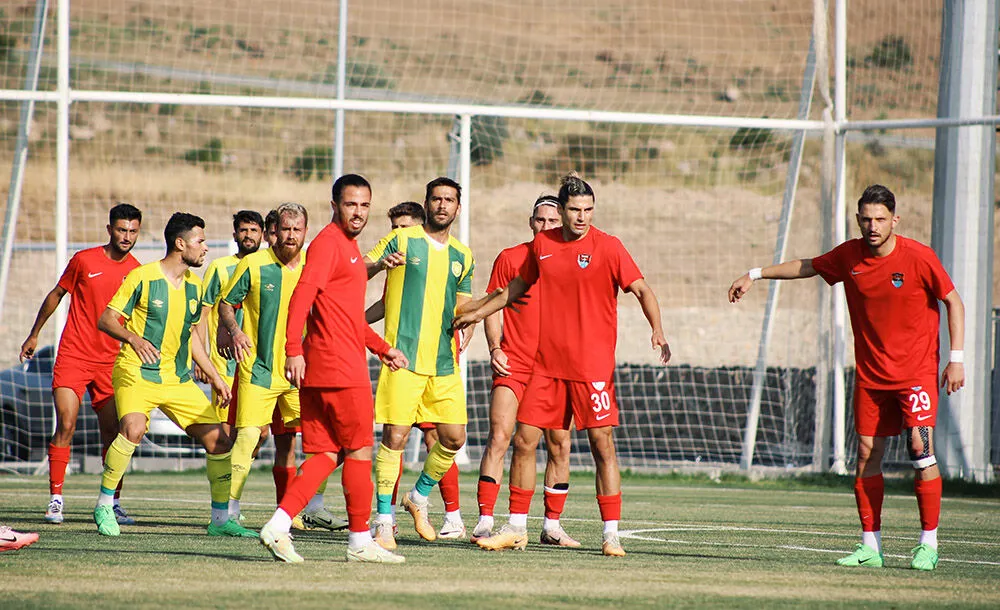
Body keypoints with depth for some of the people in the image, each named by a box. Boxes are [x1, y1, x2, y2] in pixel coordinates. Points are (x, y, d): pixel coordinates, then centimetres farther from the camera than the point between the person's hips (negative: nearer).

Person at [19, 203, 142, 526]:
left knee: (113, 433, -2)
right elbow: (56, 295, 12)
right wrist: (34, 335, 17)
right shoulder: (84, 260, -1)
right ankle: (55, 499, -6)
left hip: (110, 362, 2)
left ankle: (113, 502, 8)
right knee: (66, 425, -12)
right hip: (73, 355, -2)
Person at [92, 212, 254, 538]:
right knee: (133, 428, -32)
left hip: (180, 379, 6)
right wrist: (133, 338, -27)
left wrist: (214, 377, 21)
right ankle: (103, 506, -15)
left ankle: (220, 518, 11)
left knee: (218, 440, -2)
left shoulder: (194, 284, 12)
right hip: (137, 374, -6)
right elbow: (106, 319, -8)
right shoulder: (142, 277, -8)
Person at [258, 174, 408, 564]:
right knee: (359, 451, -1)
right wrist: (293, 349, -30)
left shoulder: (348, 247, 22)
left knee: (327, 455, 5)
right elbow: (303, 294, -21)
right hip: (341, 369, -9)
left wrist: (382, 348, 31)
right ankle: (360, 542, 5)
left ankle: (279, 526, -5)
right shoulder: (328, 243, -9)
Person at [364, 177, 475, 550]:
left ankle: (419, 497, 28)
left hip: (445, 362, 5)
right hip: (403, 356, -5)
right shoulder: (401, 240, 1)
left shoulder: (462, 256, 15)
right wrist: (379, 263, -20)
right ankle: (383, 520, -4)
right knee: (395, 436, -10)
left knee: (454, 437, 4)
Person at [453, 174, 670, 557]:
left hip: (593, 364, -4)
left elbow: (642, 289, -7)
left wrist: (657, 331, -23)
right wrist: (477, 313, 31)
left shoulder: (607, 247, -5)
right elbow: (518, 286, 25)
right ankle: (516, 528, 14)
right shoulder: (542, 244, 8)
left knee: (602, 444, -7)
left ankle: (611, 534, -2)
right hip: (547, 363, 4)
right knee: (524, 441, 3)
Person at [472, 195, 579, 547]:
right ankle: (485, 521, -10)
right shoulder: (511, 258, 4)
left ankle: (552, 526, 13)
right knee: (498, 438, -12)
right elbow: (492, 306, 6)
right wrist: (495, 349, -7)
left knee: (559, 445, 2)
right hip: (512, 364, -2)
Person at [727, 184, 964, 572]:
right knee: (867, 453, 1)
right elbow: (807, 266, 17)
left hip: (916, 371, -4)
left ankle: (928, 544, -8)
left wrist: (956, 359, -9)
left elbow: (953, 302, -4)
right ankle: (870, 546, 7)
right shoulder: (849, 256, 0)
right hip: (870, 374, 5)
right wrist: (755, 275, 17)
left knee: (921, 448, -14)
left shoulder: (918, 257, -12)